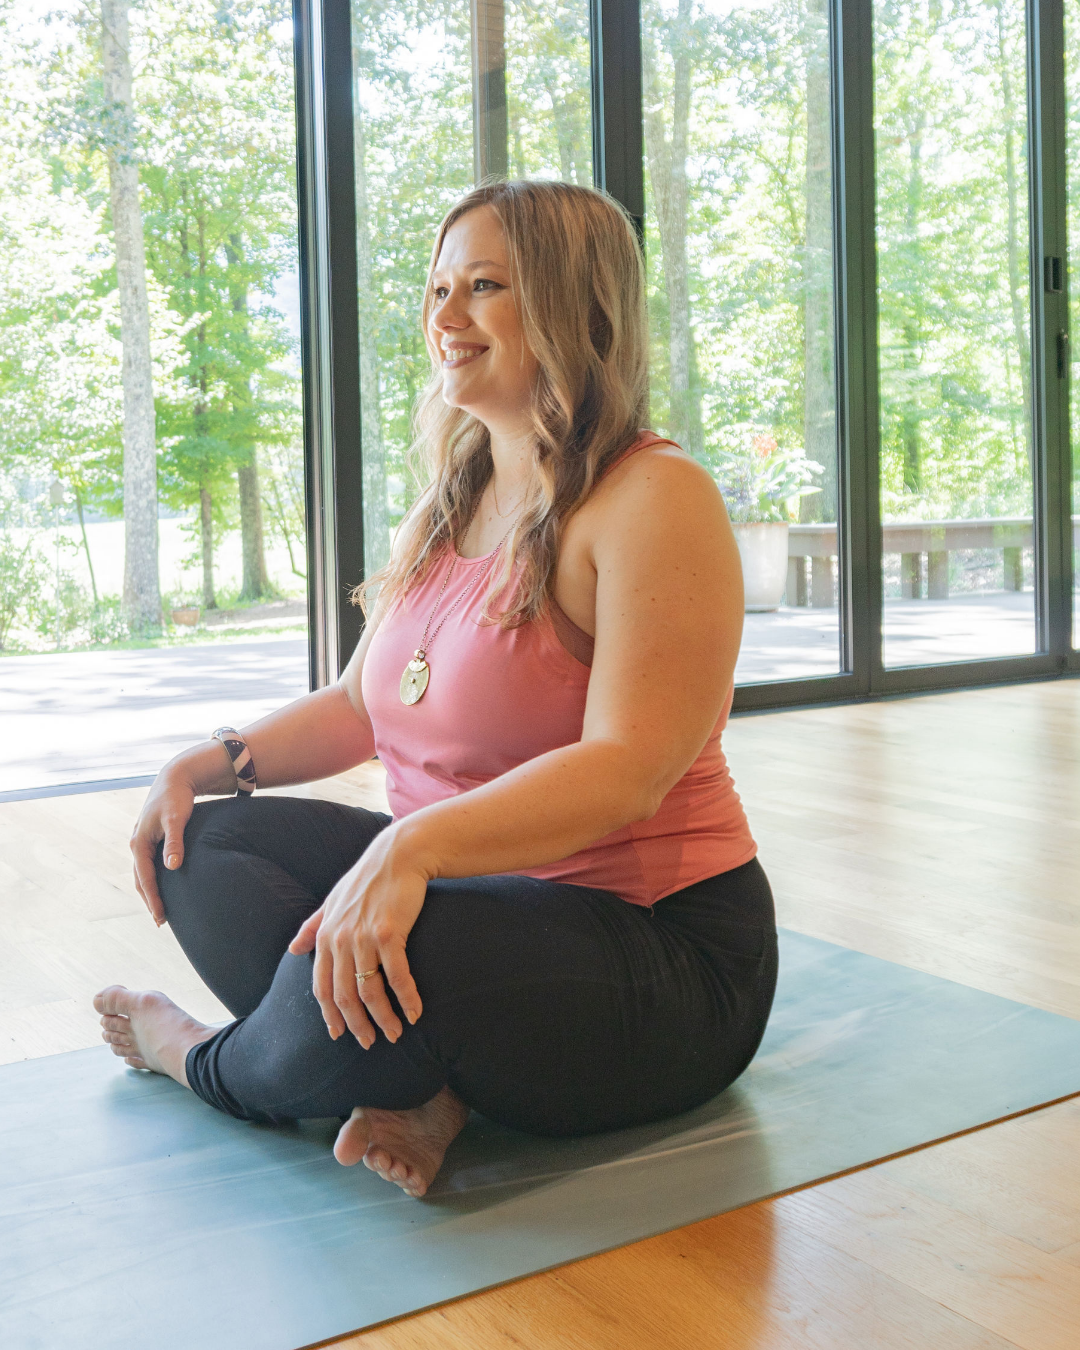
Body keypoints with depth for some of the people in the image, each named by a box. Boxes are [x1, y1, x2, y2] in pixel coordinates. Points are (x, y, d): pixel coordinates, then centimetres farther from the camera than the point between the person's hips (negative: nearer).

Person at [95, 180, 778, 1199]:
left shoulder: (653, 499, -15)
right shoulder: (448, 511, 11)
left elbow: (628, 769, -25)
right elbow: (359, 704, 20)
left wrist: (412, 846, -37)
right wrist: (217, 759, 3)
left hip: (655, 943, -8)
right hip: (465, 893, 9)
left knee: (372, 964, -35)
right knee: (204, 841, -2)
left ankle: (213, 1066, 0)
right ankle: (423, 1089, -17)